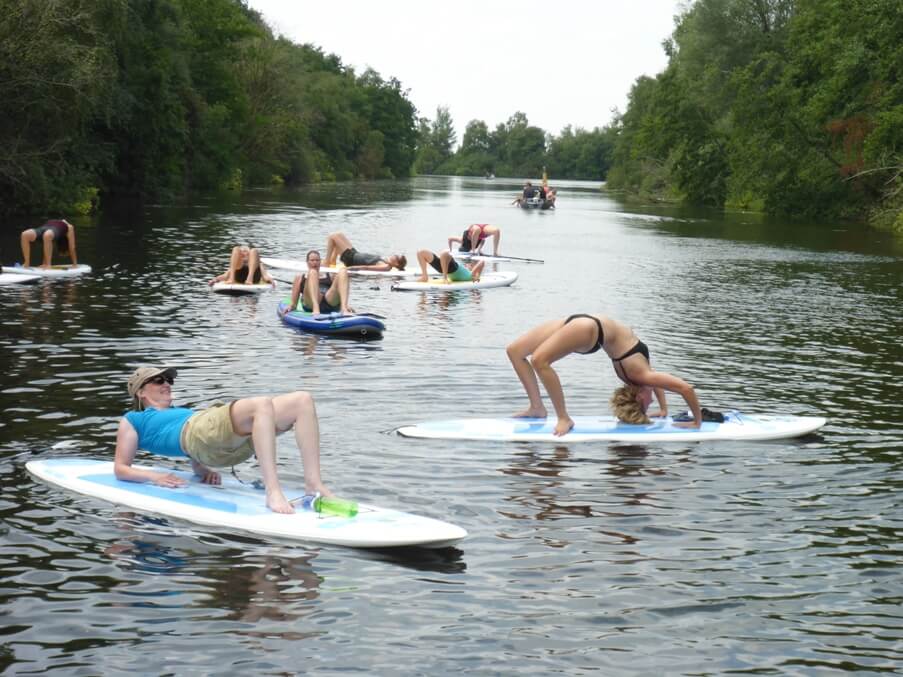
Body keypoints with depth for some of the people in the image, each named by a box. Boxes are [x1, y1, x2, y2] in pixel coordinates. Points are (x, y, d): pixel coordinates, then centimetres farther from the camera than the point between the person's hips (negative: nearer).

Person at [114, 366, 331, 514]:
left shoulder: (181, 412, 43)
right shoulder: (132, 420, 26)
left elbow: (194, 457, 38)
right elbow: (120, 468, 16)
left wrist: (203, 470, 12)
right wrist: (154, 476, -3)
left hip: (237, 439, 7)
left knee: (302, 400, -15)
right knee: (262, 404, -36)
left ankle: (313, 483, -22)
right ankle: (273, 491, -48)